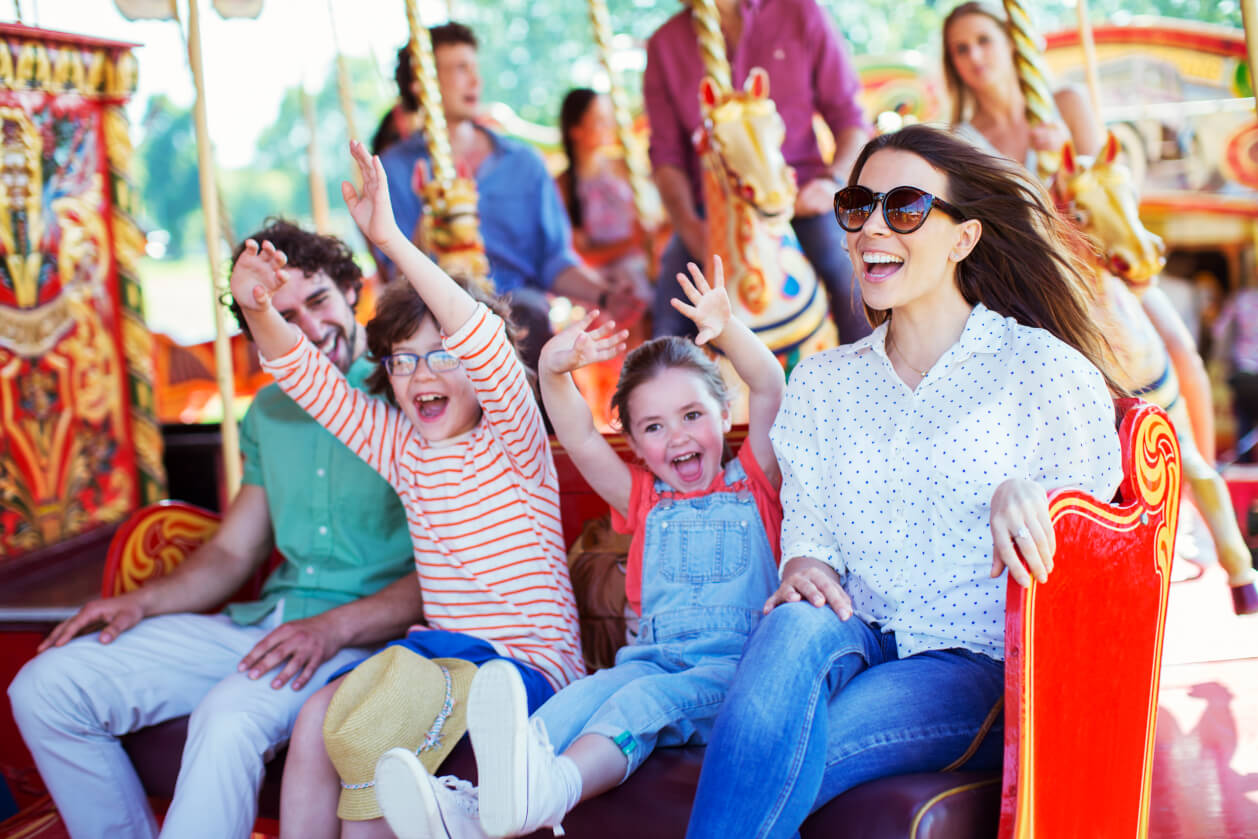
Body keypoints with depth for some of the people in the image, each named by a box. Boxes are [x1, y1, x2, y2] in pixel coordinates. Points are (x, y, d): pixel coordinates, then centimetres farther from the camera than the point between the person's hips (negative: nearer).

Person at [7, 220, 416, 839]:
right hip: (263, 621, 7)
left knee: (230, 717, -38)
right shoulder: (268, 413, 17)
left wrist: (336, 627, -23)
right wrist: (141, 602, 3)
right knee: (46, 686, -5)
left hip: (366, 635, -7)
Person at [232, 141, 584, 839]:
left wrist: (392, 240, -34)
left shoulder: (512, 443, -6)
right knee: (318, 715, -19)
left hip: (530, 665, -6)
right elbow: (310, 379, 10)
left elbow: (484, 343, -25)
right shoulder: (404, 449, 12)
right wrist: (259, 312, -12)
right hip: (447, 657, 6)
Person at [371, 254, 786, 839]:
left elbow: (771, 394, -1)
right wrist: (554, 372, -12)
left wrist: (728, 333, -20)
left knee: (646, 698, -34)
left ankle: (546, 790, -64)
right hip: (654, 656, 4)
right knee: (590, 693, -28)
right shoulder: (643, 500, 23)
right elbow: (580, 440, 8)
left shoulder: (753, 484, 15)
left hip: (737, 665, -3)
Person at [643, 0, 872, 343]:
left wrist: (832, 180, -14)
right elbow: (666, 154, 6)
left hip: (799, 195, -1)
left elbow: (850, 118, 5)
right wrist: (687, 223, -12)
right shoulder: (665, 44, 7)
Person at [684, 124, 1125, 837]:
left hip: (978, 670, -3)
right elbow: (807, 525, 14)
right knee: (798, 626, -35)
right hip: (858, 642, 4)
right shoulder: (822, 383, 17)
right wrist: (805, 566, -11)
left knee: (774, 760, -32)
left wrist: (1023, 490, -19)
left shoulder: (1044, 369, 4)